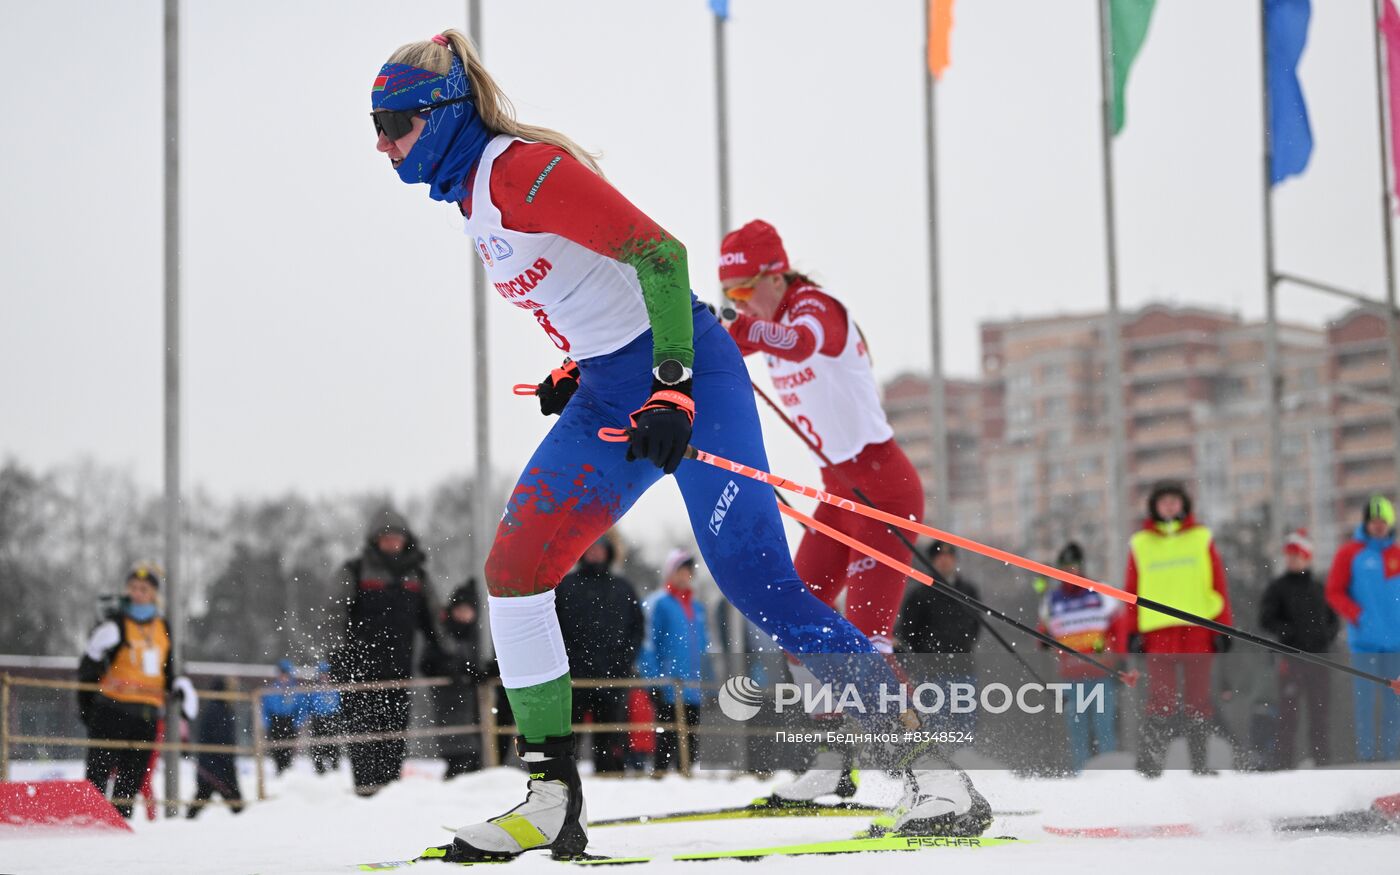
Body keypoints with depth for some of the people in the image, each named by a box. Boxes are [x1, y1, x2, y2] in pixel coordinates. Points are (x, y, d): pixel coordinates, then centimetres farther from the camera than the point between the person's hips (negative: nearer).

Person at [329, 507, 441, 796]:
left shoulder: (416, 574, 15)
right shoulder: (356, 571, 3)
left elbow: (427, 618, 23)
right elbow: (340, 615, -1)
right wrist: (339, 656, -11)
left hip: (399, 663, 4)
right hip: (361, 661, -4)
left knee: (396, 720, 0)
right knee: (361, 719, -10)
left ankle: (391, 777, 3)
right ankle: (365, 780, -12)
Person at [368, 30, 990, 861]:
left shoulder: (523, 171, -16)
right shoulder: (474, 192, 14)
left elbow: (658, 252, -23)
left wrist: (672, 389, -29)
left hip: (686, 373, -10)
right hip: (611, 394, 10)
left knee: (756, 580, -17)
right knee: (513, 571, 0)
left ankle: (931, 767, -12)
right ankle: (553, 797, 6)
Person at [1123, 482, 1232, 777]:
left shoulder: (1201, 539, 11)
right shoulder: (1140, 544, 11)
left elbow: (1219, 585, 9)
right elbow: (1131, 591, 9)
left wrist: (1222, 628, 2)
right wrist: (1132, 633, 2)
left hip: (1198, 630, 1)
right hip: (1157, 631, -1)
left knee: (1198, 696, 2)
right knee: (1161, 697, -9)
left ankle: (1199, 762, 6)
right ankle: (1149, 762, -10)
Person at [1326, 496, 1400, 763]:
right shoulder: (1350, 553, 2)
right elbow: (1334, 592, 0)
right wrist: (1357, 614, -13)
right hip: (1364, 639, -3)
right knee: (1364, 696, -5)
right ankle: (1366, 752, -2)